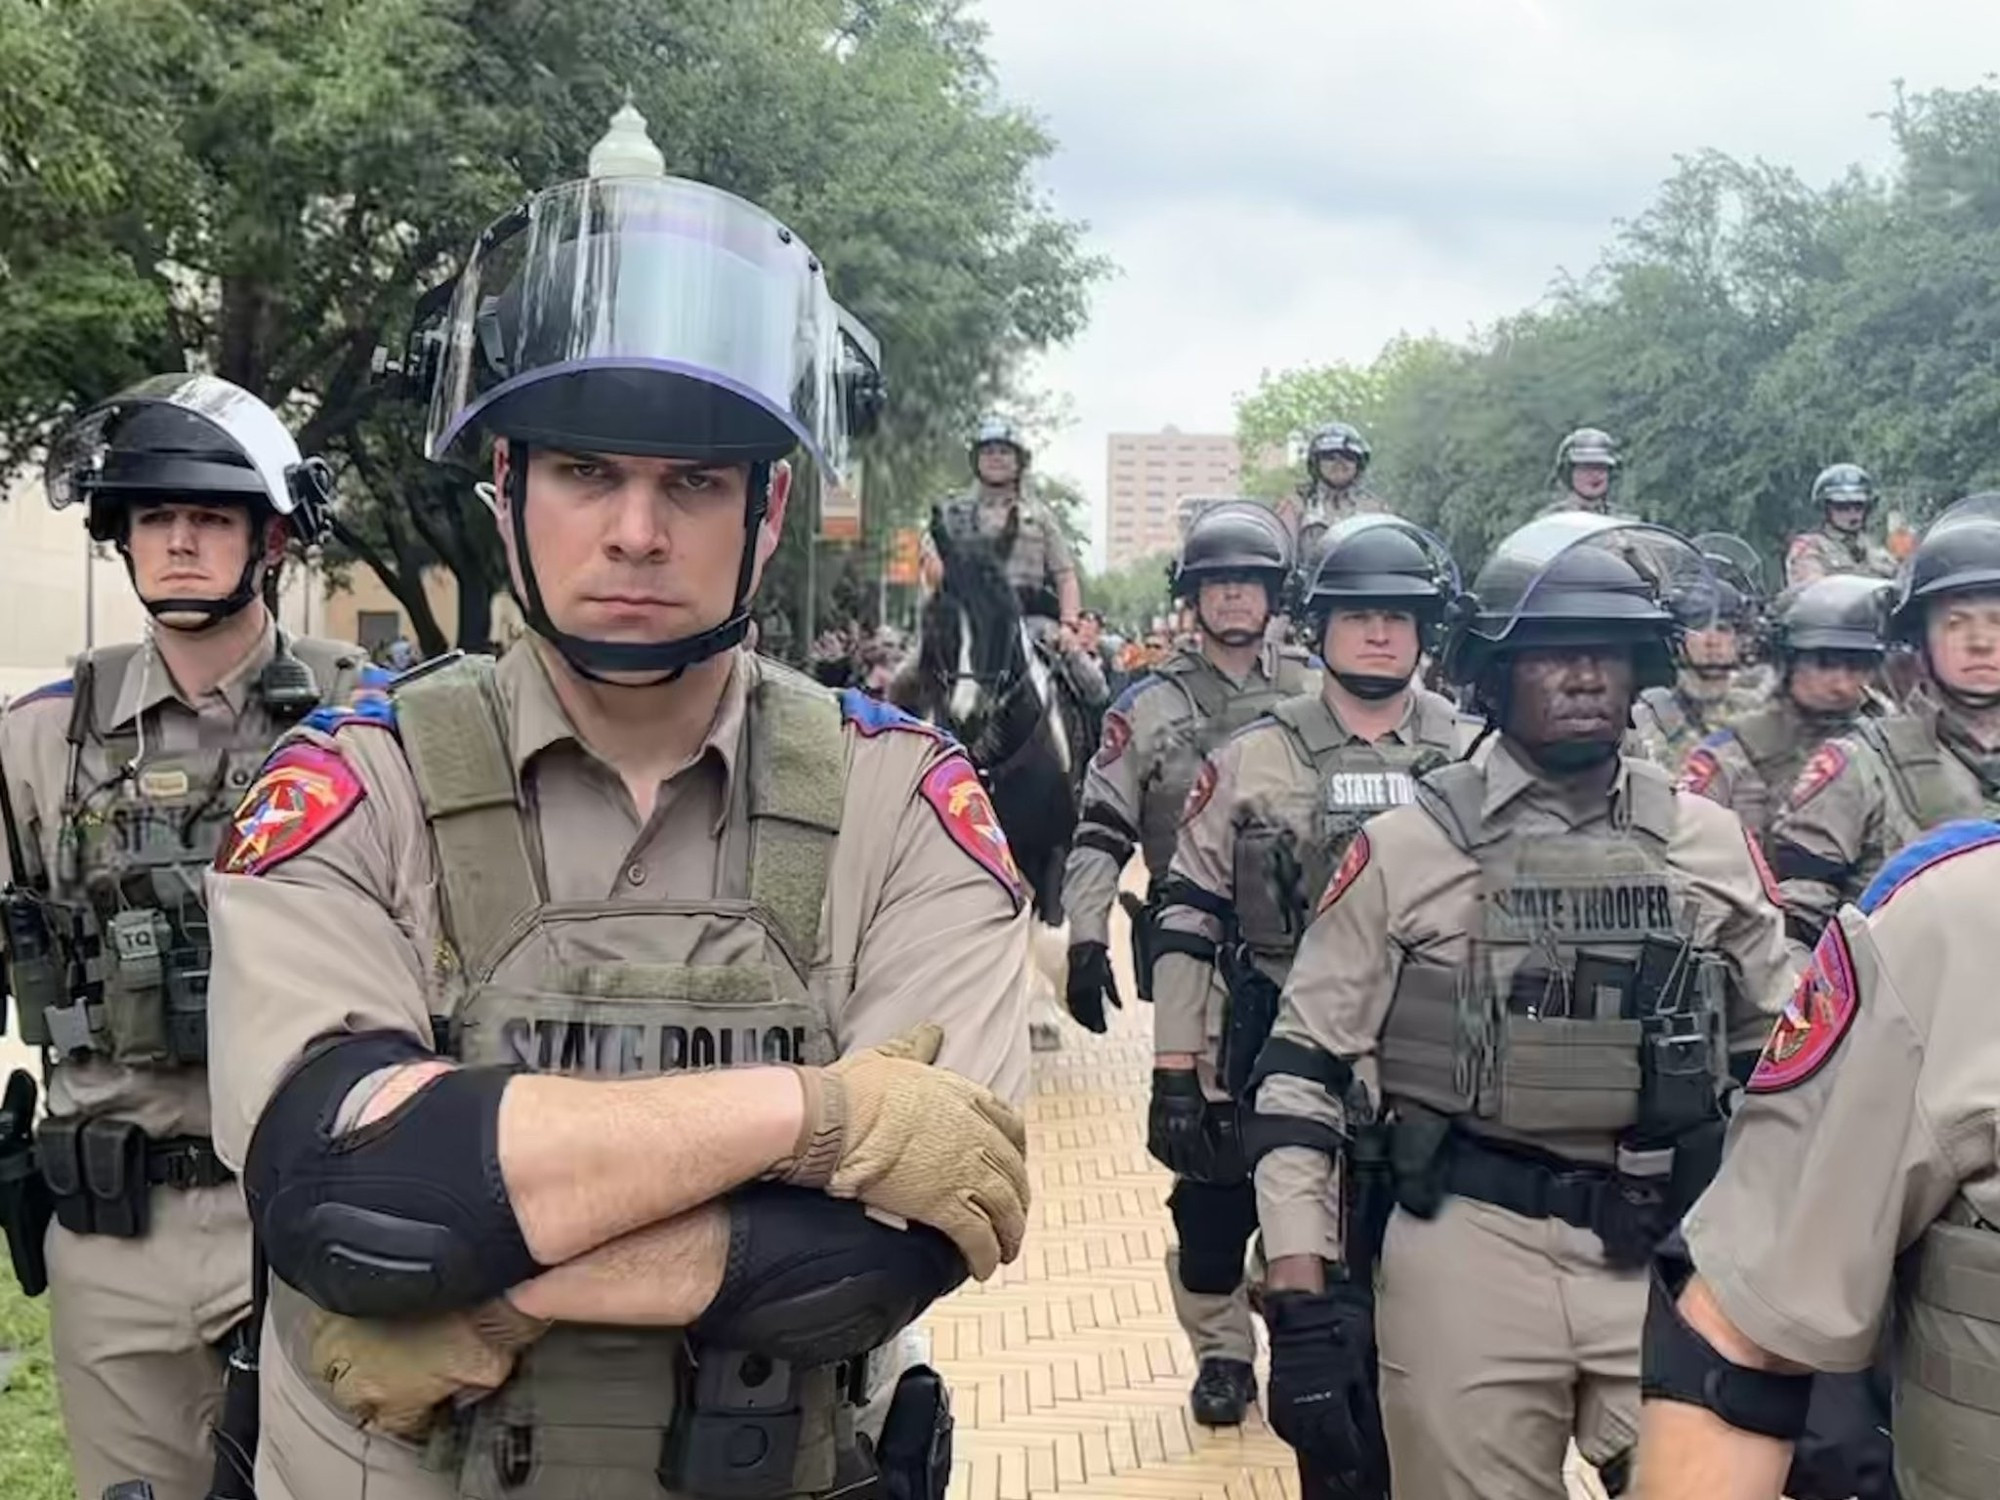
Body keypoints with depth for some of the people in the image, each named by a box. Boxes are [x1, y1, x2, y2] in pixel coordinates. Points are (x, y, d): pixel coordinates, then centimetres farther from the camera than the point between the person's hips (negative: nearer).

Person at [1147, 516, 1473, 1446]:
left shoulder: (1473, 761, 0)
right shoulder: (1253, 758, -5)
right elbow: (1187, 920, -5)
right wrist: (1174, 1071, -9)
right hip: (1268, 1048, 0)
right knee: (1214, 1211, 13)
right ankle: (1222, 1353, 40)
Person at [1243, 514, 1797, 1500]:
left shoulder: (1710, 844, 6)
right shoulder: (1404, 847, -3)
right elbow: (1302, 1076, -3)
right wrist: (1300, 1305, -9)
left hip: (1677, 1262, 2)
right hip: (1467, 1254, -2)